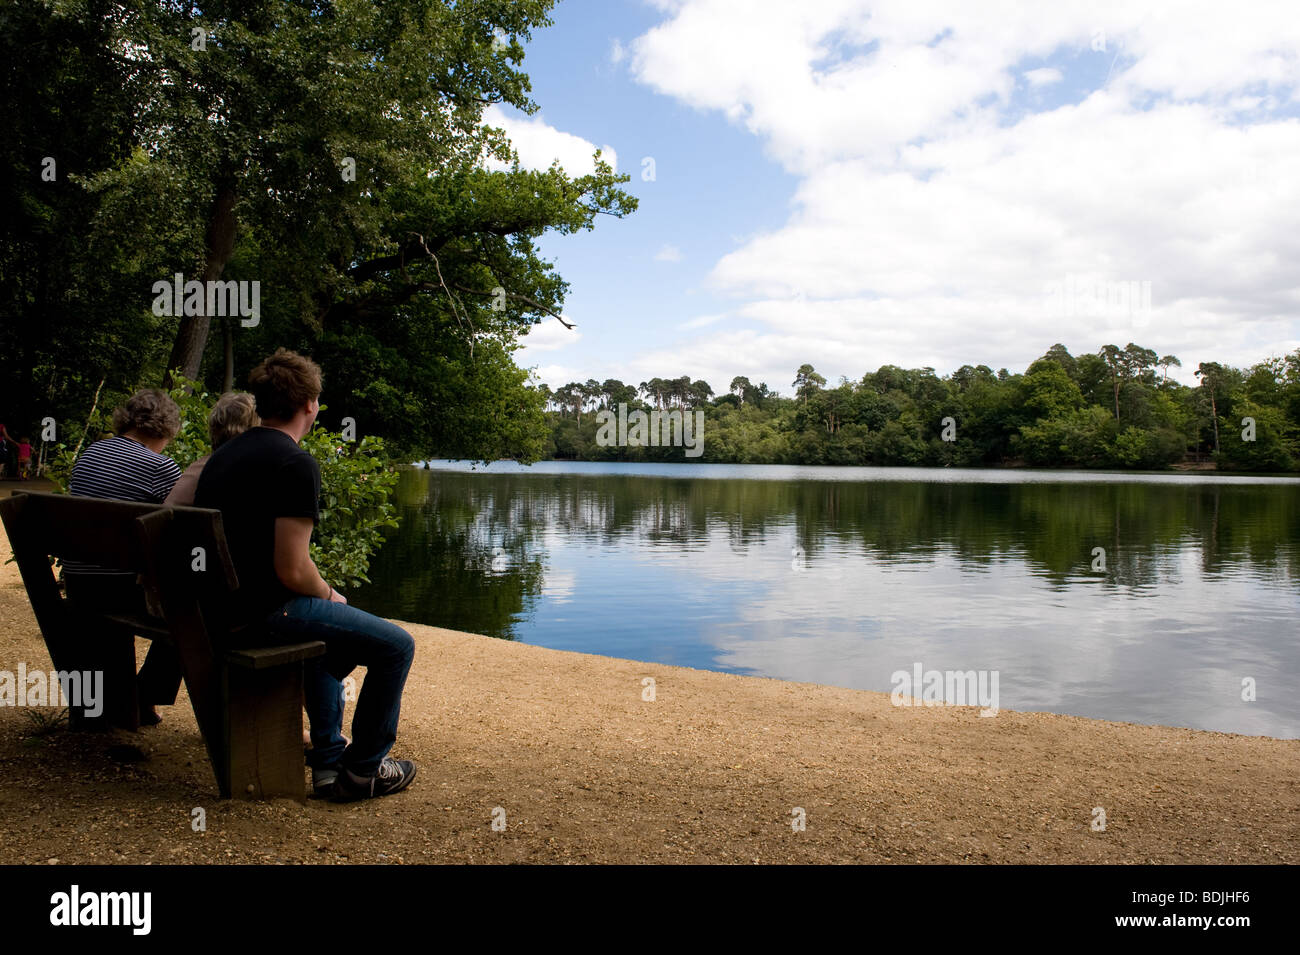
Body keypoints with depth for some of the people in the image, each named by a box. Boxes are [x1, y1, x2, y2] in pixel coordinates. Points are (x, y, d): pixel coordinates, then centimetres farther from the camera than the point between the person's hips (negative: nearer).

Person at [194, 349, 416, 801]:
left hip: (220, 606, 10)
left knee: (328, 634, 34)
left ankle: (328, 759, 35)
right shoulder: (295, 464, -17)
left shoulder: (223, 454, 12)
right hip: (268, 611, -10)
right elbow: (292, 569, -23)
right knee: (396, 646, 0)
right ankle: (363, 769, 11)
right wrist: (329, 594, -1)